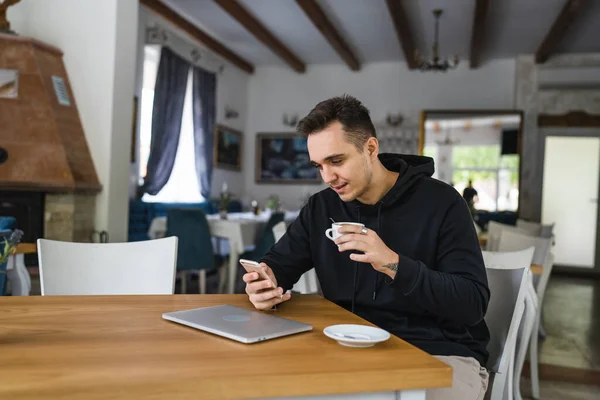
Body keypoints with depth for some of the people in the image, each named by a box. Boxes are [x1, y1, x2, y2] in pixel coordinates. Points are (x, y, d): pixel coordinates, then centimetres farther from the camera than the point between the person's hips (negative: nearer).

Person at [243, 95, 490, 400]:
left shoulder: (440, 202, -12)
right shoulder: (321, 207, 3)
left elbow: (473, 304, -17)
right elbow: (278, 262, 7)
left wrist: (393, 264, -30)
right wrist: (264, 280, -19)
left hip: (440, 354, -3)